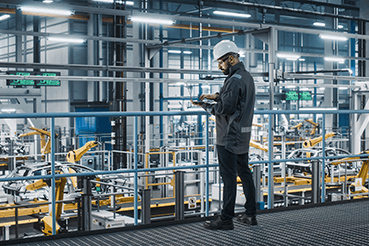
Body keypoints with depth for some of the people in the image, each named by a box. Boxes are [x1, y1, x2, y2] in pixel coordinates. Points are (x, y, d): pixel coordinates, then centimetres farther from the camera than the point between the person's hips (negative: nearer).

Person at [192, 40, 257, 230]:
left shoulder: (234, 80, -18)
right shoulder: (247, 76, 13)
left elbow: (225, 108, -22)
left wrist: (204, 105, -9)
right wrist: (217, 96, 9)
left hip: (230, 137, -10)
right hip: (243, 134, 10)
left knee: (228, 176, -5)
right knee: (244, 173, 14)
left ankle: (226, 219, 0)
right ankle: (250, 214, 21)